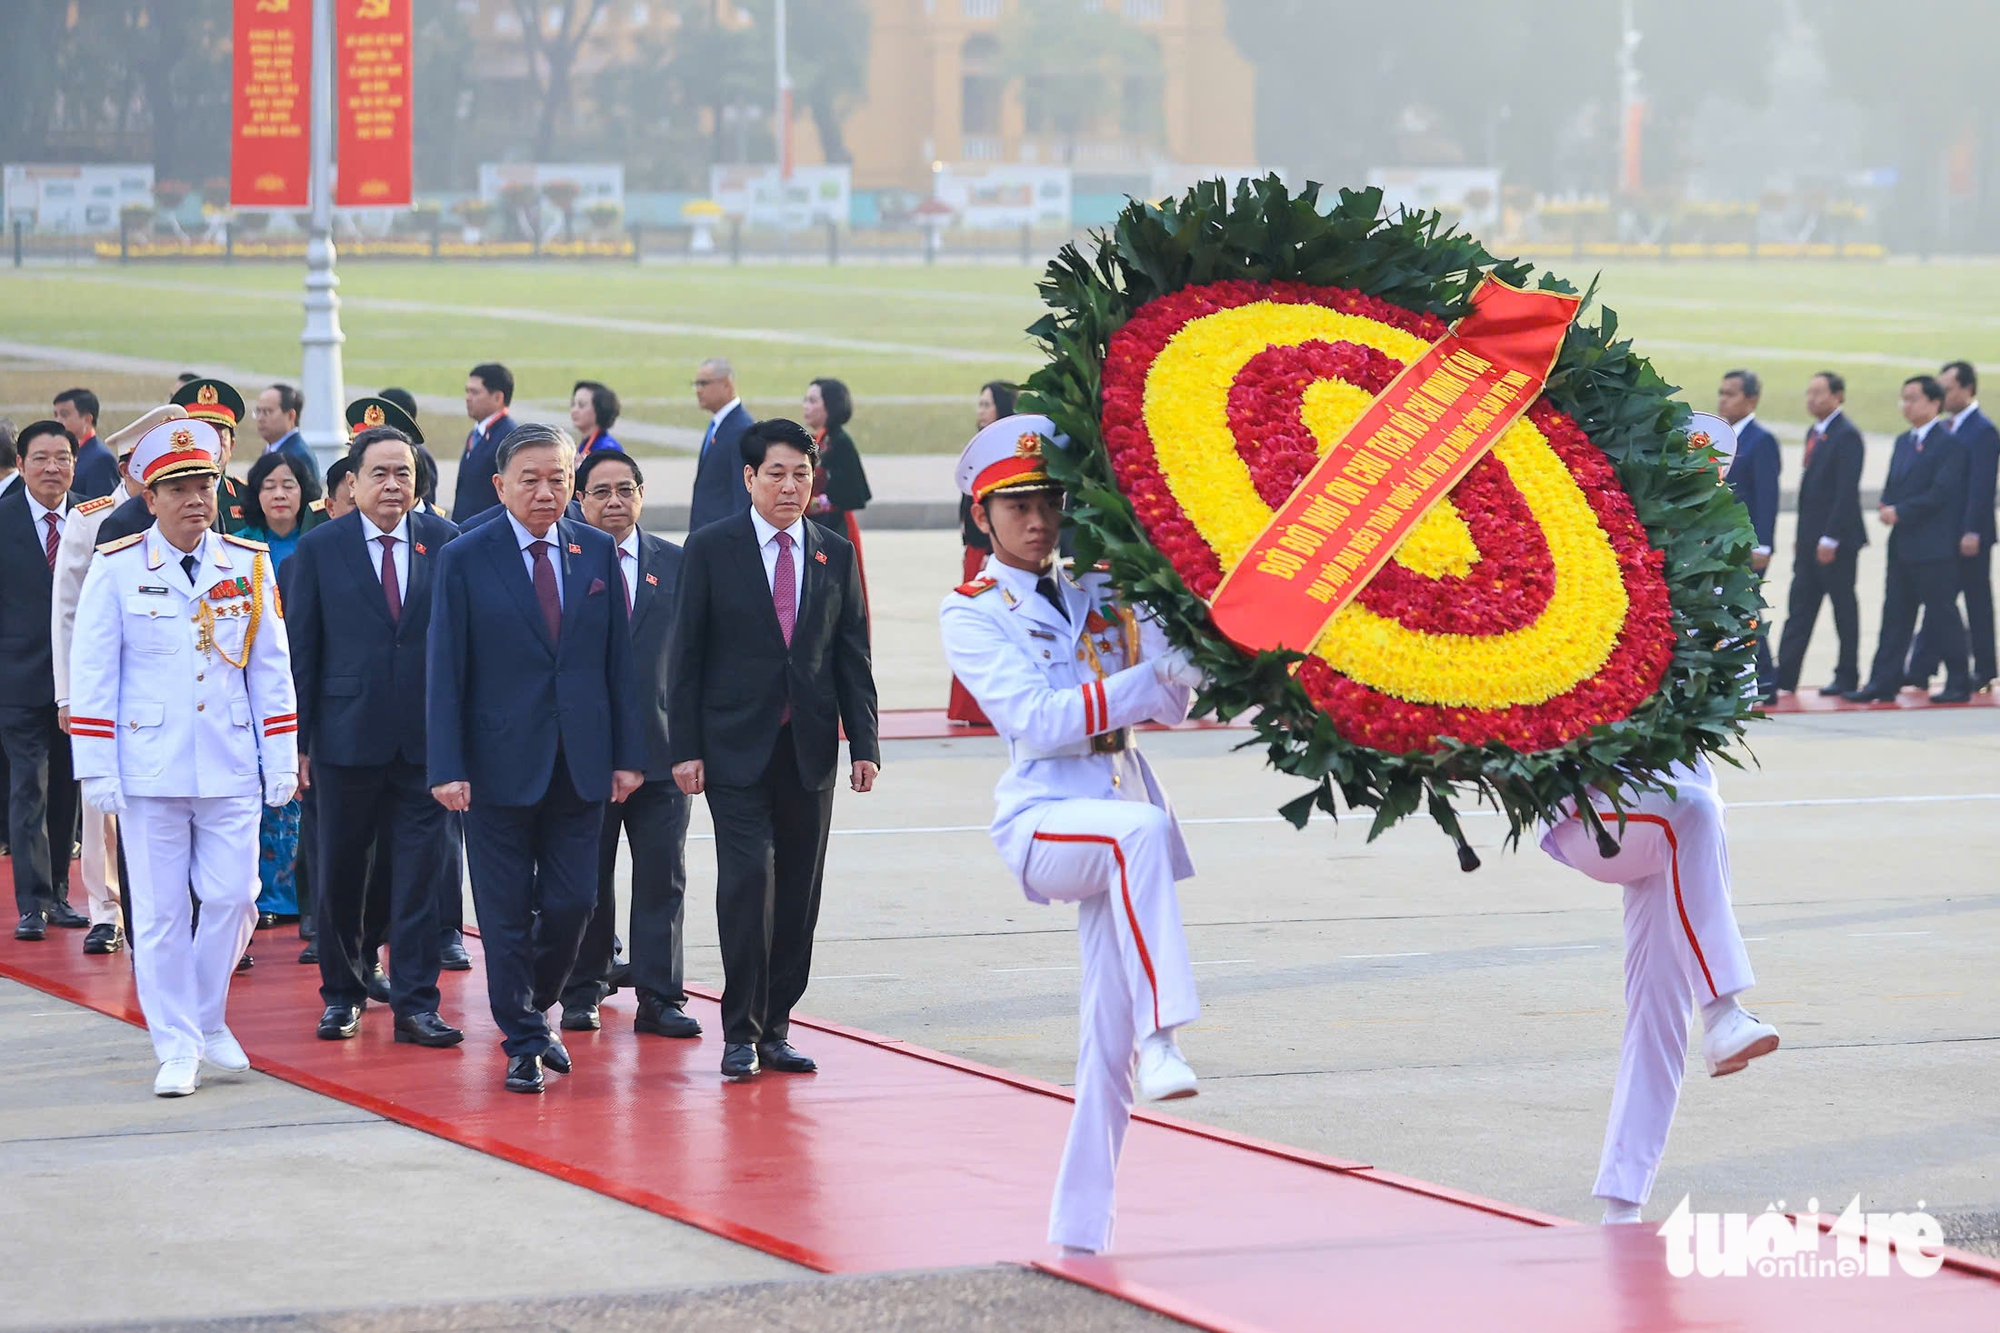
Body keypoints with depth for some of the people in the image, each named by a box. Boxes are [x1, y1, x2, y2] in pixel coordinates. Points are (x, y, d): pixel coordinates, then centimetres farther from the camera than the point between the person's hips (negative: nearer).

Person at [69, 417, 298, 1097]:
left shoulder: (250, 566, 5)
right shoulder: (115, 569, -2)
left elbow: (271, 670, 9)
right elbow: (92, 676, -1)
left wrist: (281, 761, 6)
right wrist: (96, 771, -5)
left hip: (231, 769, 2)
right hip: (149, 771, -2)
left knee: (232, 897, 1)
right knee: (160, 911, 1)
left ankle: (208, 1018, 23)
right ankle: (176, 1047, 9)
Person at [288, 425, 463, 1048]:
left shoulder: (446, 543, 3)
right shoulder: (320, 548, 1)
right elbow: (301, 648, 2)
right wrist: (298, 739, -3)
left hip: (426, 736, 0)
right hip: (347, 734, 0)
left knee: (420, 873, -1)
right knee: (339, 873, 9)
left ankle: (415, 1002, 5)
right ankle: (342, 993, 24)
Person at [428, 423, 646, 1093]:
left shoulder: (597, 552, 5)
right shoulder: (465, 559, -5)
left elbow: (619, 657, 7)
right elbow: (445, 672, -6)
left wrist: (629, 753, 2)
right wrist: (447, 767, -12)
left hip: (580, 762, 3)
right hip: (500, 760, -3)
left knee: (572, 903, 4)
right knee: (506, 912, 3)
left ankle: (536, 1007, 28)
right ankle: (521, 1043, 13)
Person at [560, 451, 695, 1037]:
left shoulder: (674, 564, 8)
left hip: (660, 748, 2)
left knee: (662, 878, 1)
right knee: (585, 879, 5)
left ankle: (659, 999, 6)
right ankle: (582, 994, 17)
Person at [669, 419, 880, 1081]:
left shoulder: (835, 554, 9)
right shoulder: (710, 548, 0)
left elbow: (853, 657, 11)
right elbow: (685, 654, -1)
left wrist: (863, 745, 3)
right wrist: (685, 748, -7)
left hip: (809, 749, 4)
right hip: (736, 747, -3)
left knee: (798, 893, 4)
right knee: (747, 878, -12)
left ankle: (775, 1027, 13)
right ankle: (741, 1033, -6)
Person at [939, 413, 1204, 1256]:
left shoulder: (1100, 596, 15)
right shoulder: (973, 614, 2)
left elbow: (1173, 701, 8)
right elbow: (1036, 720, -13)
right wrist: (1145, 682, -20)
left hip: (1118, 827, 5)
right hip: (1042, 822, -5)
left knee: (1108, 1039, 0)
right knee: (1142, 829, -37)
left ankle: (1079, 1235, 6)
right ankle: (1162, 1038, -39)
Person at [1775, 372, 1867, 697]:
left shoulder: (1847, 436, -13)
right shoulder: (1814, 433, 14)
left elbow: (1847, 492, -18)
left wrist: (1830, 539, -21)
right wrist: (1802, 537, 15)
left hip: (1837, 540, -9)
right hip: (1810, 540, 9)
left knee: (1844, 607, 2)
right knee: (1799, 608, 5)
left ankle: (1847, 677, 10)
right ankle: (1785, 676, 3)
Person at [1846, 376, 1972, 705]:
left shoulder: (1950, 443, -10)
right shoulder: (1904, 442, 16)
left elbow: (1941, 493, -18)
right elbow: (1892, 486, 19)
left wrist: (1901, 512, -15)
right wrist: (1888, 508, -3)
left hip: (1935, 547, -8)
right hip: (1902, 543, 8)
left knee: (1942, 614, -3)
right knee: (1895, 615, 7)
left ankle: (1959, 684, 6)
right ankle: (1883, 683, 8)